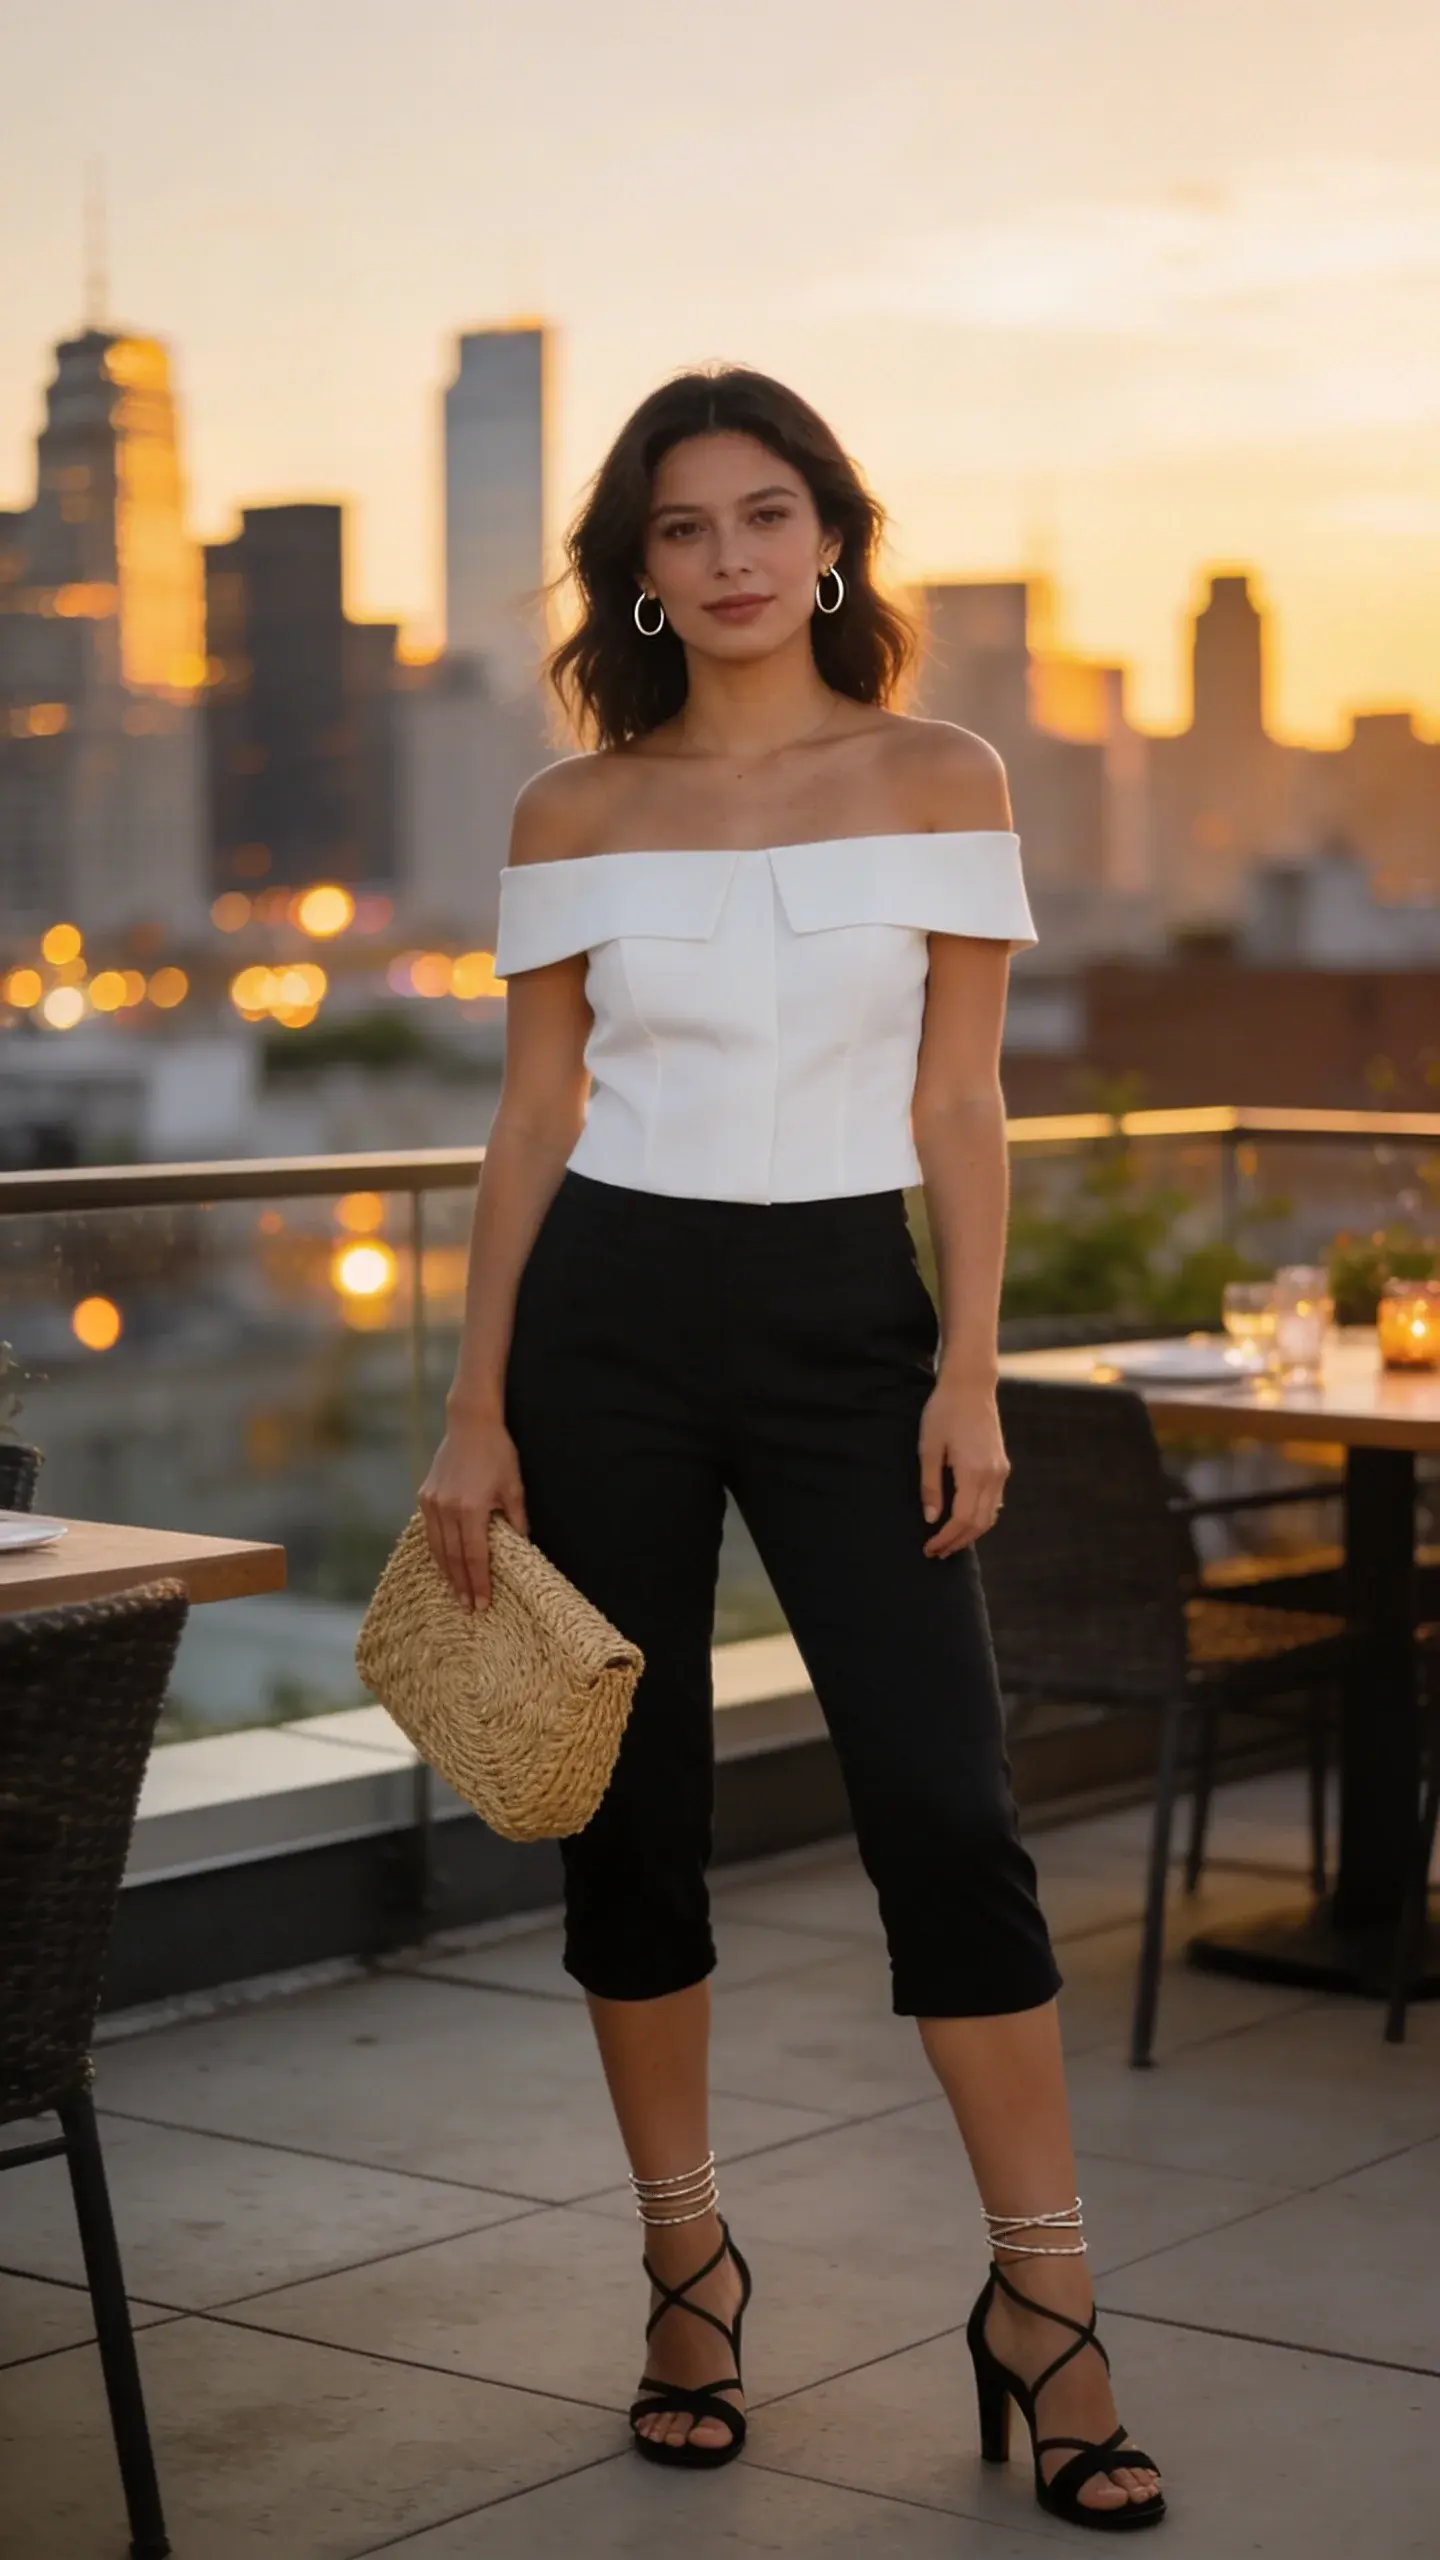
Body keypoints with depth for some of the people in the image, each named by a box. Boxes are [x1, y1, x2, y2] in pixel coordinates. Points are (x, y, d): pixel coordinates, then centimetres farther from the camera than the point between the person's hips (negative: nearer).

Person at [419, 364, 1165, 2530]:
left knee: (943, 1800, -8)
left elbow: (959, 1104, 1)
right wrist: (476, 1412, 2)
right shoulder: (573, 817, 4)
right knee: (632, 1804, 6)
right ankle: (688, 2268, 22)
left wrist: (969, 1375, -7)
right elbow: (534, 1119, 6)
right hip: (609, 1315, 1)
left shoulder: (940, 780, 1)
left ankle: (1043, 2301, 2)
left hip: (844, 1313, -1)